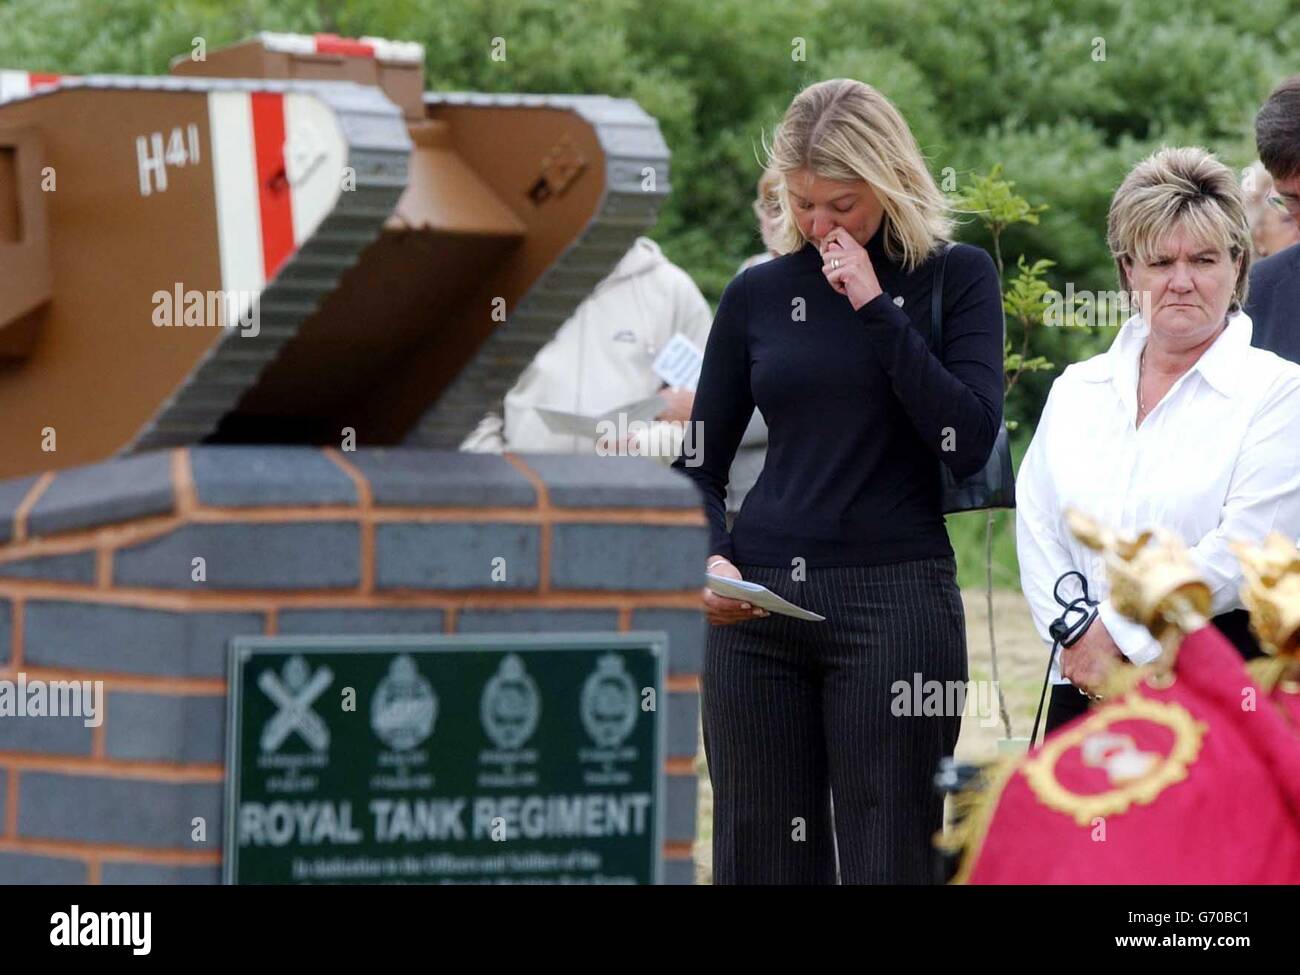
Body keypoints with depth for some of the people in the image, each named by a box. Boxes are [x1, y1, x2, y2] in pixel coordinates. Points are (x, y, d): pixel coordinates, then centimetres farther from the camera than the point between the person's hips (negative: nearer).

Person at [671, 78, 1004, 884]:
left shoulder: (955, 276, 3)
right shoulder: (757, 295, 10)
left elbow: (969, 443, -10)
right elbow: (701, 462, 15)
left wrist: (874, 307, -10)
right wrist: (710, 558, -5)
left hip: (895, 599, -3)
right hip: (757, 604, 3)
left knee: (890, 857, -3)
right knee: (759, 855, 4)